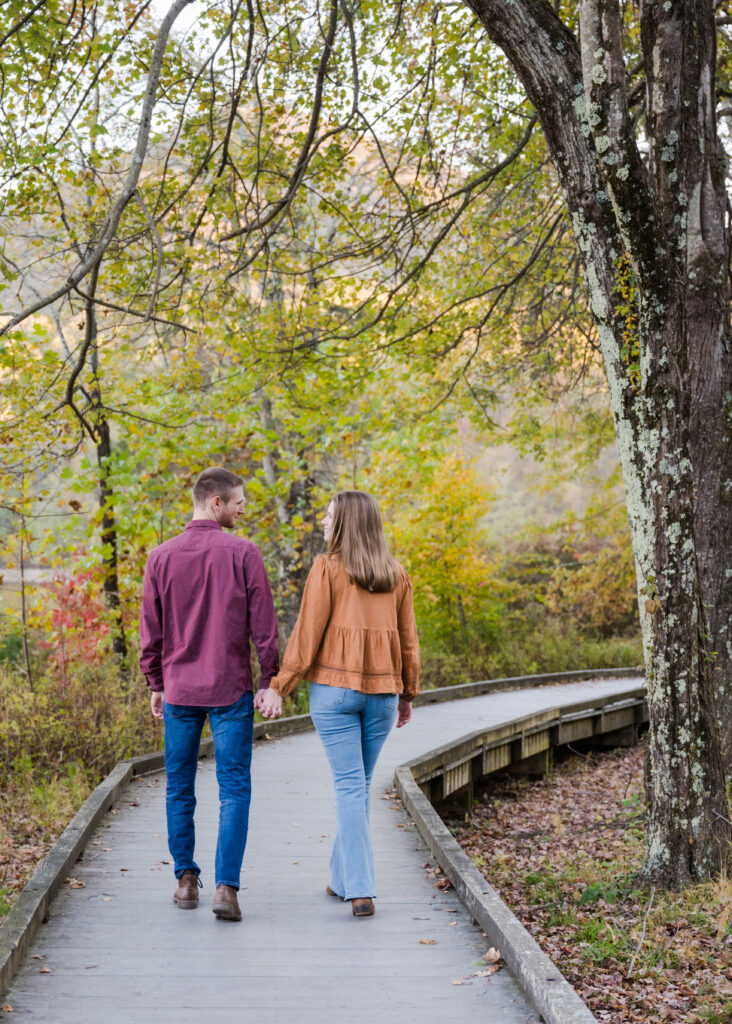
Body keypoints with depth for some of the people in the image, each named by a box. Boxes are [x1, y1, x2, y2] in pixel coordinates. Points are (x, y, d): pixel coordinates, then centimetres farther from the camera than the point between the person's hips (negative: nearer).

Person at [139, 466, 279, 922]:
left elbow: (151, 631, 5)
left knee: (179, 789, 14)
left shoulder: (162, 557, 1)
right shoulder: (243, 553, -8)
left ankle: (186, 879, 20)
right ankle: (227, 886, -5)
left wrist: (157, 685, 15)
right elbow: (263, 625, -7)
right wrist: (268, 682, 1)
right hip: (231, 690, -3)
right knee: (234, 790, 1)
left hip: (179, 691, 3)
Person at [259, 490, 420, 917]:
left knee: (349, 785, -1)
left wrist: (280, 687, -4)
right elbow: (408, 640, 10)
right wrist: (408, 694, 18)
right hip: (382, 690, 4)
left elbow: (308, 634, -9)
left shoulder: (328, 568, -6)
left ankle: (361, 890, -6)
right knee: (361, 784, 16)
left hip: (334, 687, -4)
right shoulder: (397, 574, 7)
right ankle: (343, 877, 27)